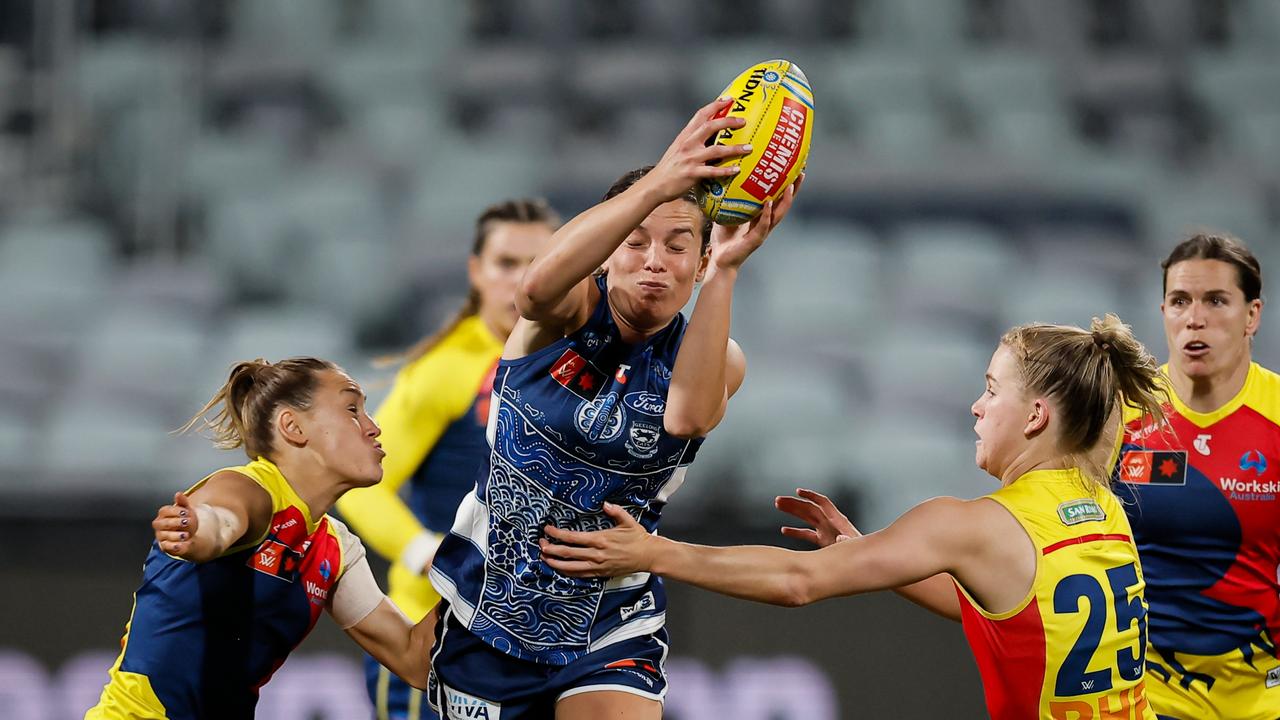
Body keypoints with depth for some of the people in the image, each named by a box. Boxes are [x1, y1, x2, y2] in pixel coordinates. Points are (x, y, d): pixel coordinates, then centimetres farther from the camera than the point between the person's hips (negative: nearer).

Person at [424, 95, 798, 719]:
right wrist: (656, 186, -49)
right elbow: (538, 286, -36)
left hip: (609, 634, 0)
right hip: (485, 614, 0)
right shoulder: (573, 310, -8)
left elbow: (690, 415, -29)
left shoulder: (717, 356, -3)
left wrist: (725, 271, -39)